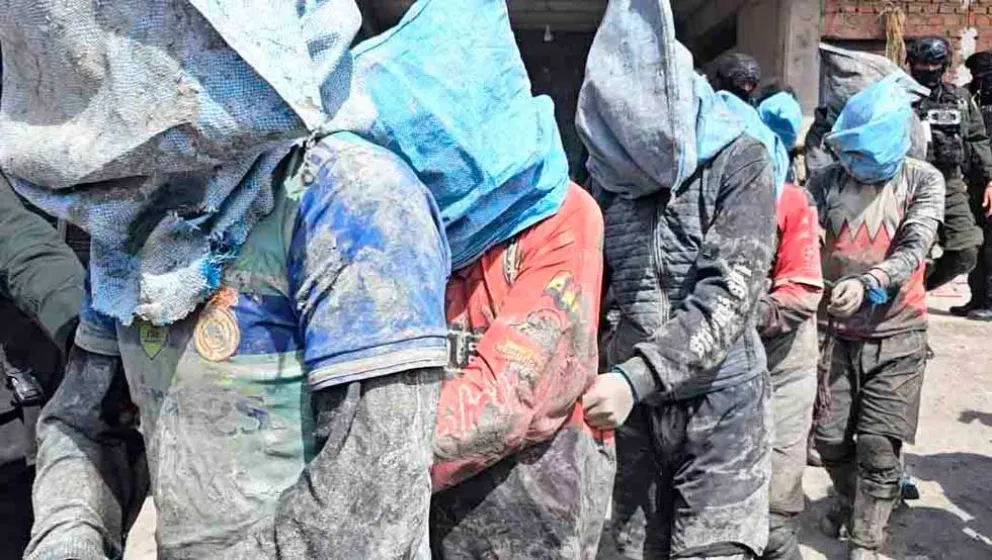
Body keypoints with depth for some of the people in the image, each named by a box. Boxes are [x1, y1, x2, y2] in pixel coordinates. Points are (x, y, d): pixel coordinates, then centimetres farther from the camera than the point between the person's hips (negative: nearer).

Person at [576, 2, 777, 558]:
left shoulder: (738, 161, -10)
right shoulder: (609, 170, 3)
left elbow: (731, 293, -21)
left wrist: (636, 376, -32)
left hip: (721, 404, -4)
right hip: (637, 405, 5)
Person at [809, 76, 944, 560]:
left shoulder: (923, 180, -3)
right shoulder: (827, 181, 0)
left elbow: (914, 247, -15)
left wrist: (868, 283, -34)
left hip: (895, 334, -2)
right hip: (833, 331, 2)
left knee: (878, 444, 0)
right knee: (829, 437, 8)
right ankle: (851, 501, 39)